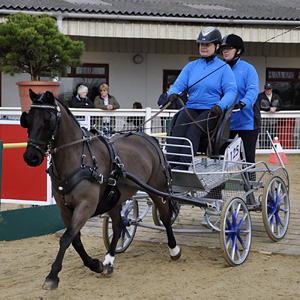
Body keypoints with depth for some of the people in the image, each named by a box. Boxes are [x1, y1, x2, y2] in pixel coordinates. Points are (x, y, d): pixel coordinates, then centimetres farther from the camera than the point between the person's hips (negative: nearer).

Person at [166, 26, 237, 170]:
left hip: (211, 110, -3)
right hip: (191, 108, 3)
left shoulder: (223, 68, 6)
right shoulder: (191, 66, 18)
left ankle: (183, 166, -42)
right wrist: (173, 93, -15)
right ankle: (169, 164, -39)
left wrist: (221, 106, -23)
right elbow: (178, 84, 10)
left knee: (193, 130, -31)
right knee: (178, 130, -27)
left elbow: (231, 91, -3)